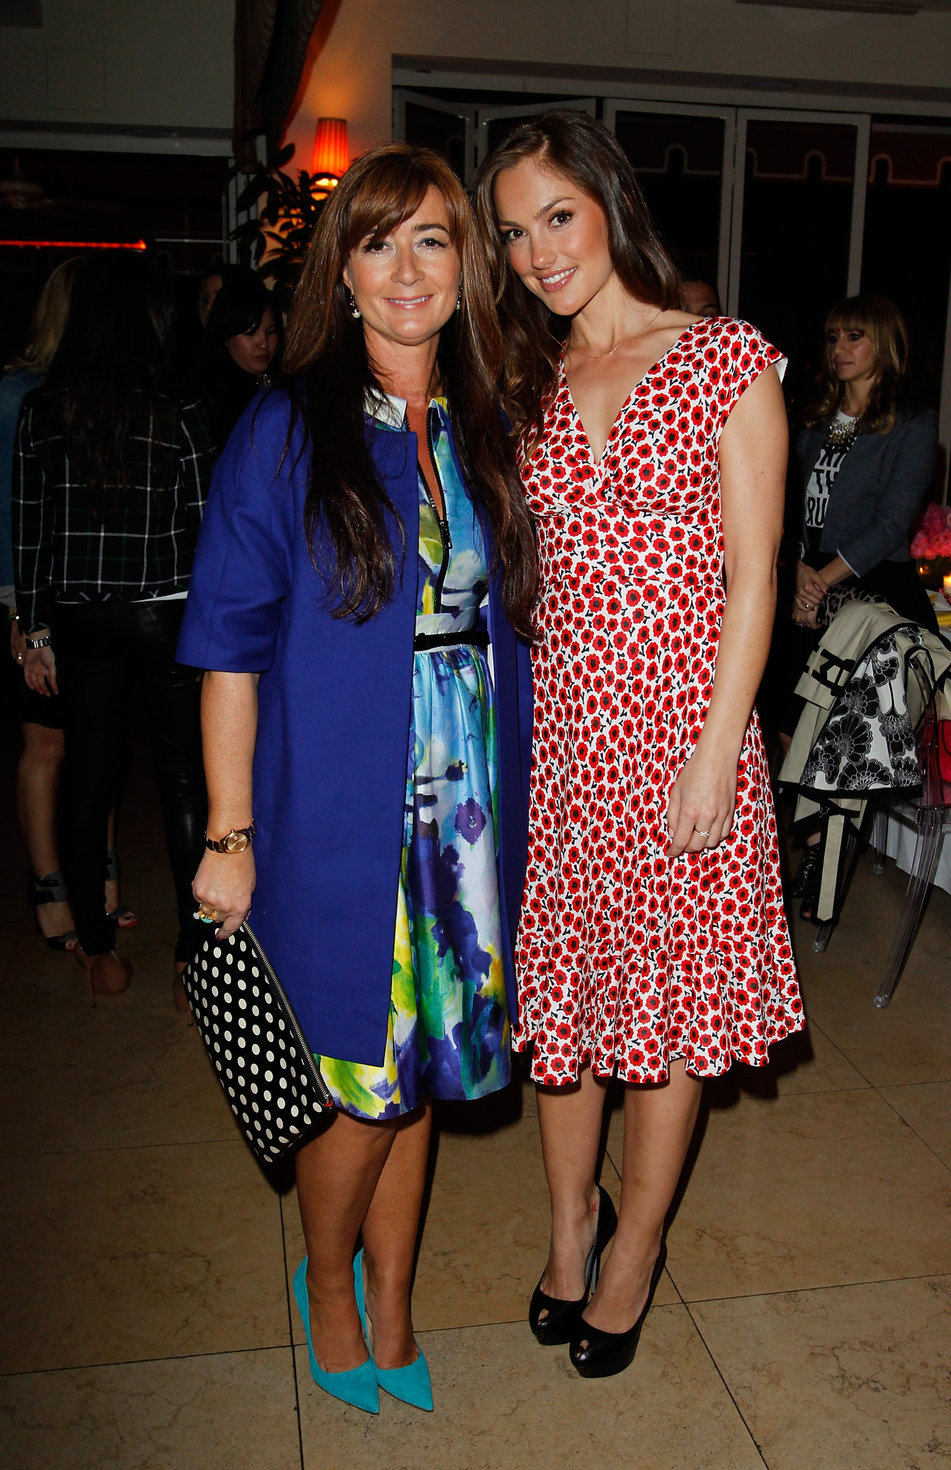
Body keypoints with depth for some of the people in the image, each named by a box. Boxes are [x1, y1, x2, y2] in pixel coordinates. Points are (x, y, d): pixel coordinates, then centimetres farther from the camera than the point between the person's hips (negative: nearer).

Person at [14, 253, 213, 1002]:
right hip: (167, 619, -3)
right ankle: (194, 955, 12)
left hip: (80, 622, 4)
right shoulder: (177, 412, -10)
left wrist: (37, 632, 9)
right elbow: (204, 528, -6)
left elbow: (30, 527, 2)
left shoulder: (42, 408, -1)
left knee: (89, 780, 12)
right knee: (184, 783, 5)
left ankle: (98, 952, 24)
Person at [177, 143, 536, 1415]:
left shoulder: (487, 434, 8)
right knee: (363, 1087, 6)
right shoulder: (288, 429, -6)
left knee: (418, 1076, 15)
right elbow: (231, 645, -7)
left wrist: (511, 802, 7)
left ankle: (392, 1310, 37)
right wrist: (229, 835, -11)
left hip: (463, 815, 4)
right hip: (337, 818, -4)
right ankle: (329, 1290, 36)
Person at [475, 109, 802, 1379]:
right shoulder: (525, 388, 11)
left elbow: (752, 575, -6)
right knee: (560, 986, 12)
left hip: (679, 723, -3)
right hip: (557, 727, 4)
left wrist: (716, 753, -12)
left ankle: (637, 1244, 29)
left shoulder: (728, 362, -2)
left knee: (671, 993, 8)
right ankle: (571, 1217, 35)